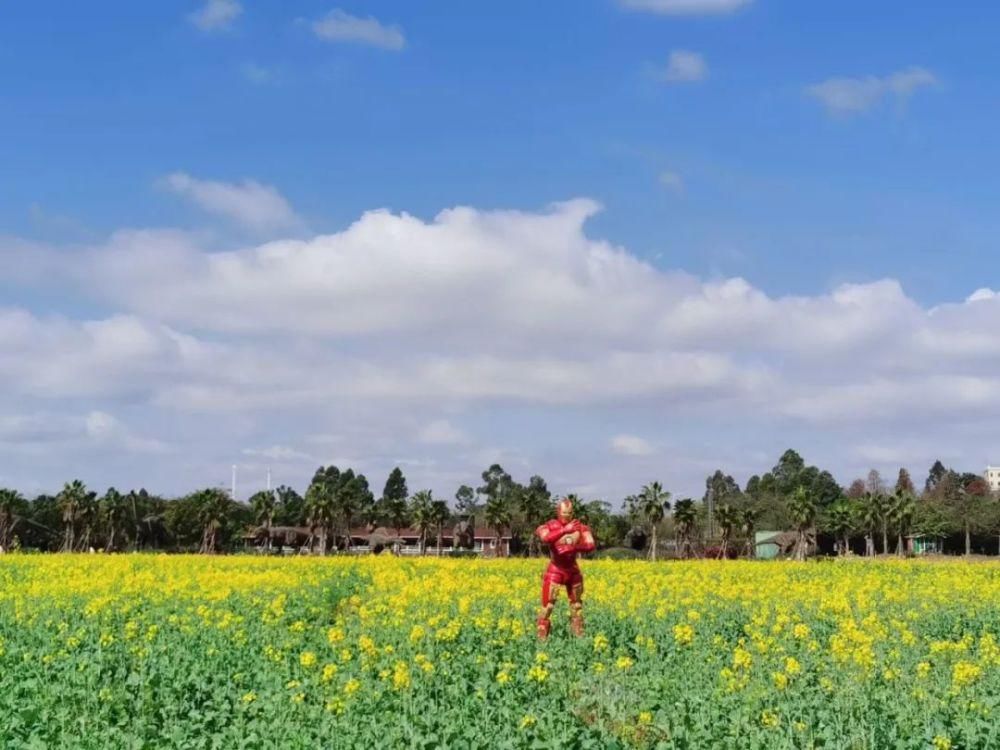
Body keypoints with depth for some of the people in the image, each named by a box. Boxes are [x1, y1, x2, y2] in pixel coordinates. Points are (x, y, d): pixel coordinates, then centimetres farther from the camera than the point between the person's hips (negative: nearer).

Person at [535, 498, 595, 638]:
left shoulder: (579, 527, -1)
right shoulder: (550, 526, -11)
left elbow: (591, 546, -11)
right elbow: (546, 538, -34)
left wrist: (574, 547, -27)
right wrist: (565, 530, -44)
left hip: (573, 571, 4)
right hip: (555, 571, -4)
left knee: (577, 605, 13)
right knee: (548, 606, -8)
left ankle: (579, 637, 25)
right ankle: (542, 638, -2)